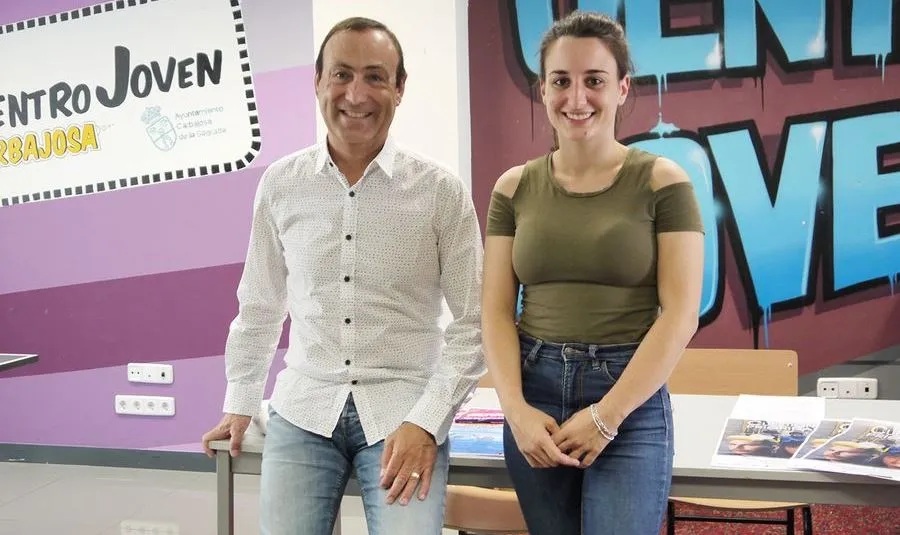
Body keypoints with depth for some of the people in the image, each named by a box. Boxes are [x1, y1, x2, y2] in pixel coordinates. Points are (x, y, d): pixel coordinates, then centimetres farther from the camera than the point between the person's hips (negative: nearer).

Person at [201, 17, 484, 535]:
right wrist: (240, 404, 14)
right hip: (303, 411, 2)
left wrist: (426, 421, -11)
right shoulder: (281, 184, 3)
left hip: (405, 413, -2)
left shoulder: (441, 191, -5)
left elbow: (473, 323, -3)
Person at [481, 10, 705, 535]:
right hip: (534, 396, 3)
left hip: (630, 400, -3)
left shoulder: (662, 182, -4)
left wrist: (606, 416, -12)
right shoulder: (515, 188, 6)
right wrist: (516, 409, -10)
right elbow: (496, 311, 3)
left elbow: (681, 315, -9)